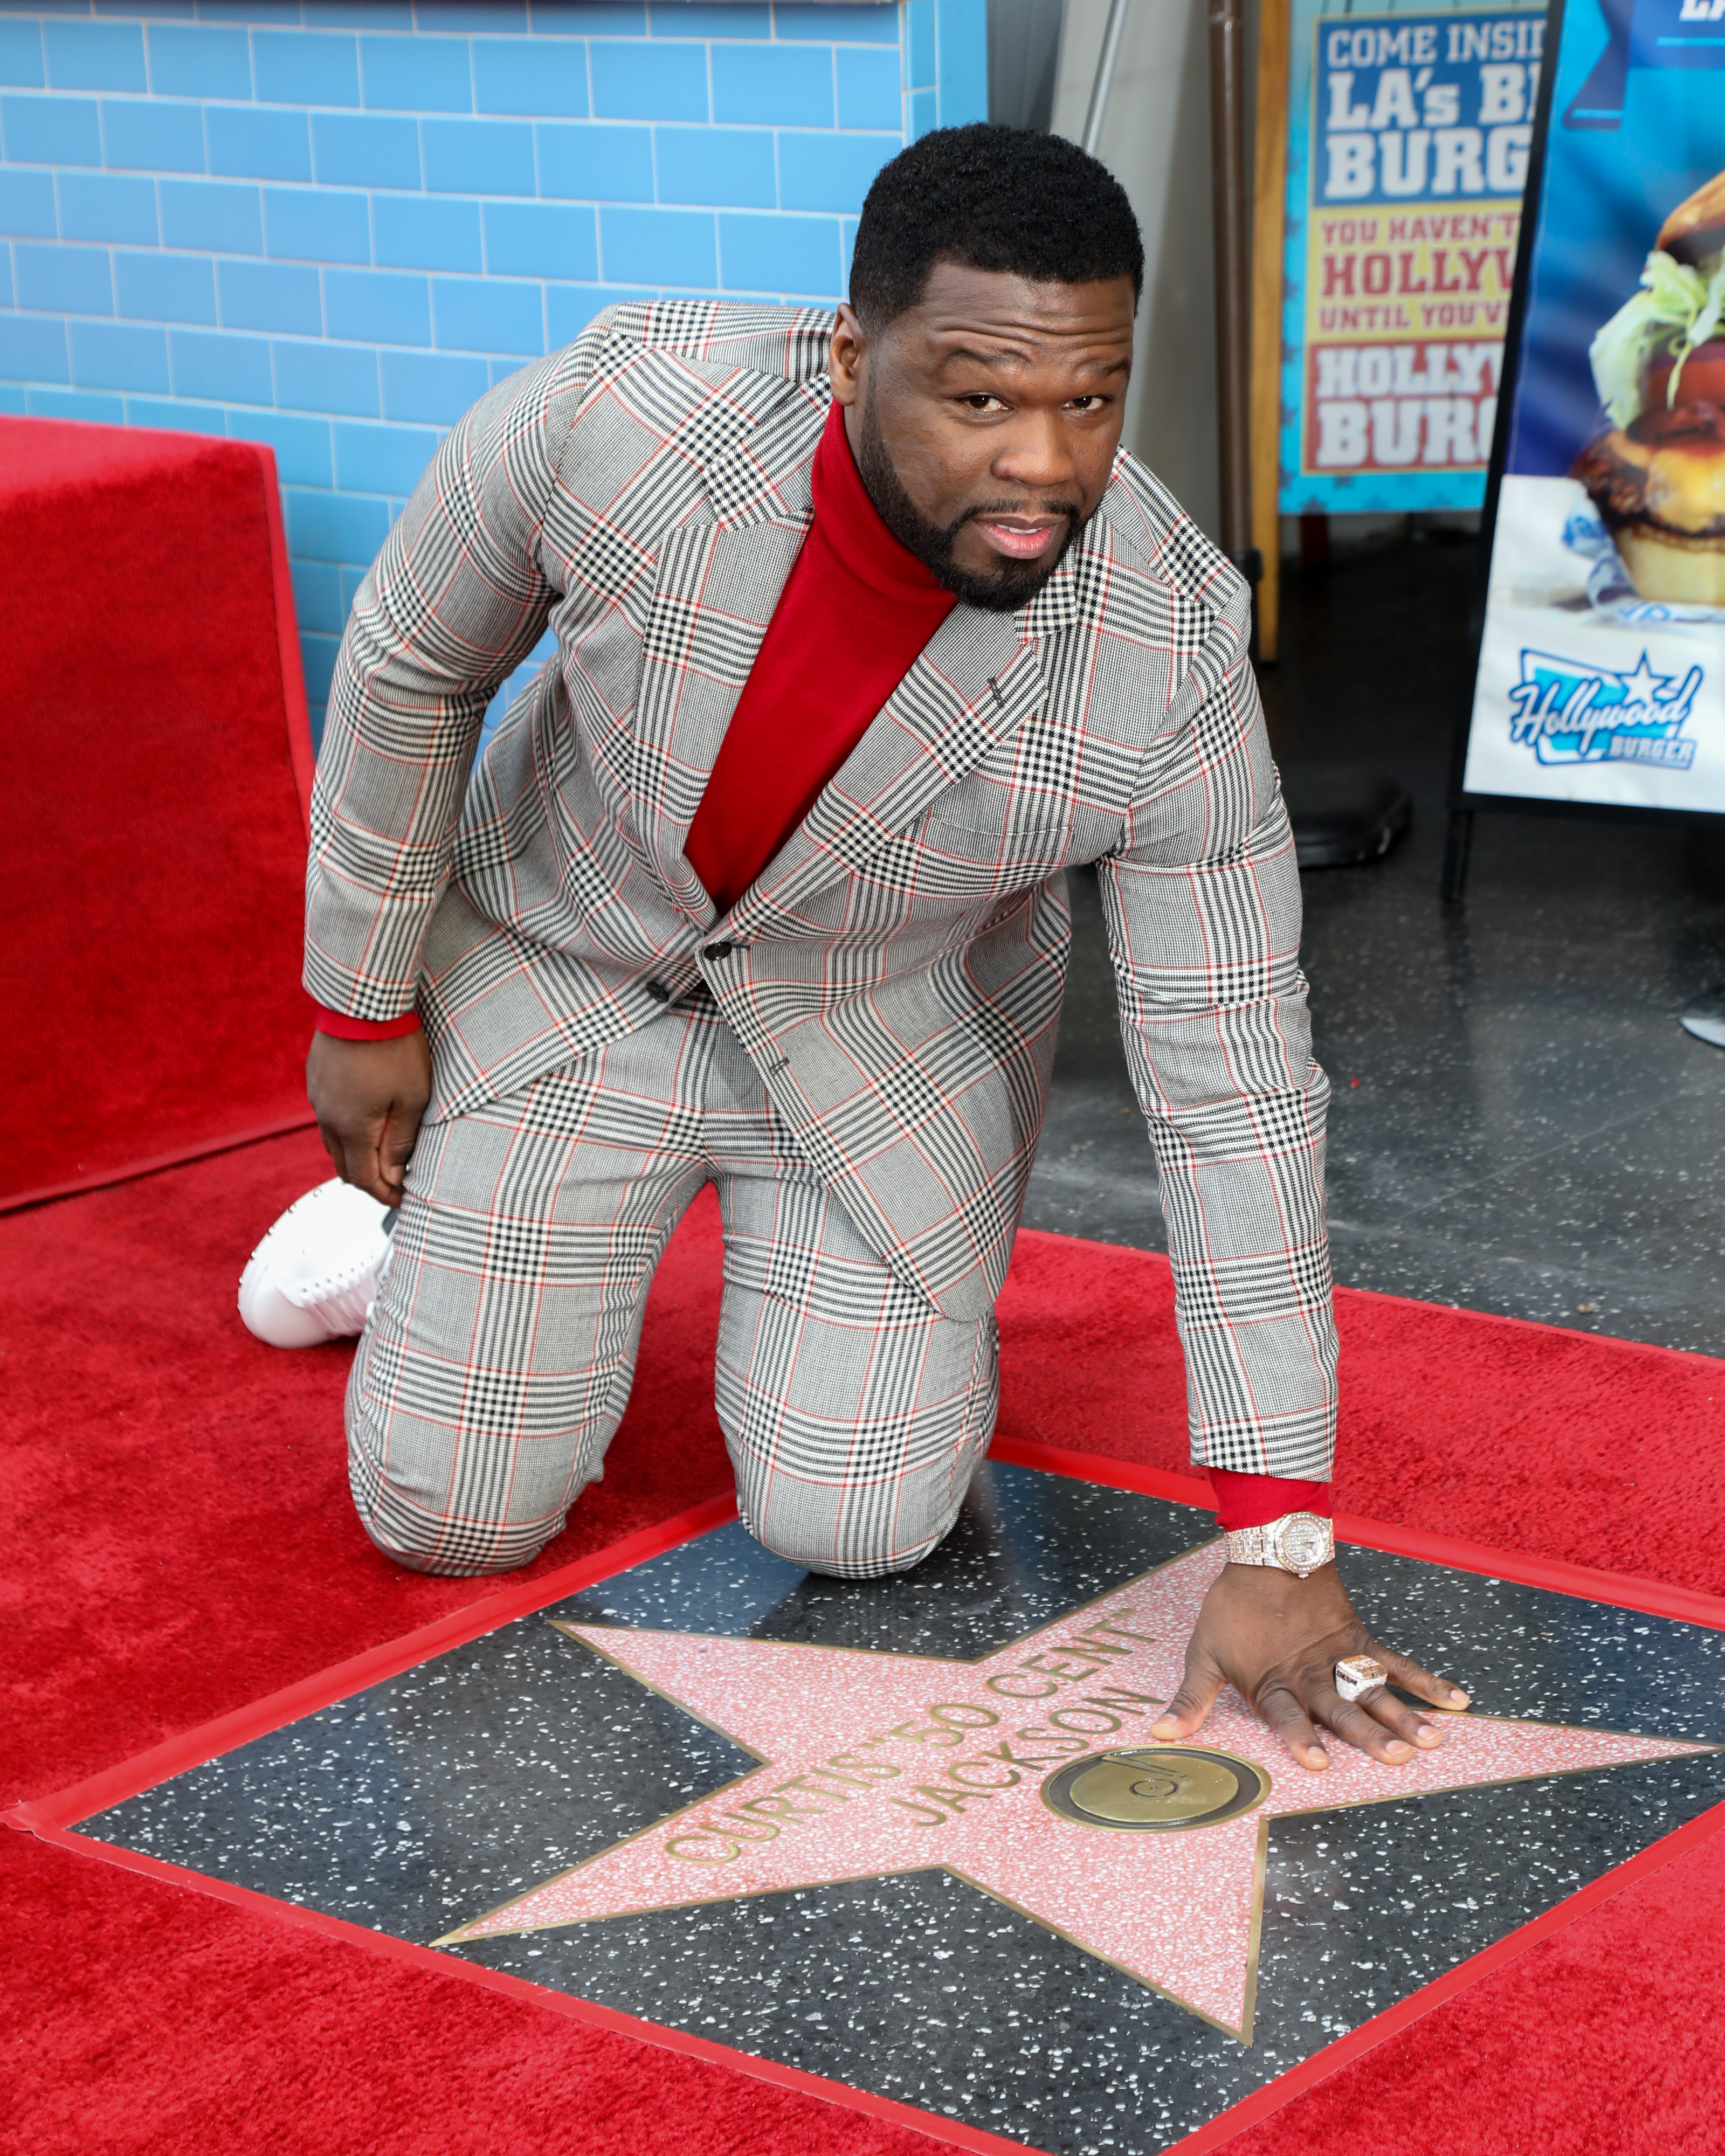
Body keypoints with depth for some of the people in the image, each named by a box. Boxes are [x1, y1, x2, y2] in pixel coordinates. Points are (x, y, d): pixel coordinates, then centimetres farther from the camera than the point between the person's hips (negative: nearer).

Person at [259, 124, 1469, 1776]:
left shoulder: (1168, 665, -32)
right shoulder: (610, 418, -35)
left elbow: (1237, 1094, -24)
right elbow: (409, 667, -12)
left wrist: (1280, 1546, -24)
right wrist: (363, 1011, -2)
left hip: (887, 1023, 0)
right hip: (562, 960, 0)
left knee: (856, 1527, -4)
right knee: (445, 1516, 2)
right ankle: (417, 1198, 34)